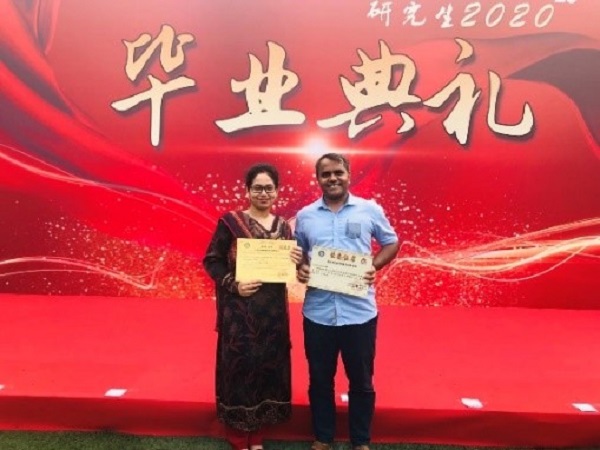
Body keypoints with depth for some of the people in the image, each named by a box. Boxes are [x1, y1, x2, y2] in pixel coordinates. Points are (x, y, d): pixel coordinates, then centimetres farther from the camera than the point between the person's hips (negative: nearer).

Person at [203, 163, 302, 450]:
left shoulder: (283, 226, 8)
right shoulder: (230, 222, -6)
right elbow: (212, 260, -6)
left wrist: (296, 261, -9)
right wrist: (232, 284, -20)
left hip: (273, 309, 5)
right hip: (239, 309, -4)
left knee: (269, 364, 11)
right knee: (239, 364, 4)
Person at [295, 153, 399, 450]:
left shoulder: (370, 210, -1)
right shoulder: (305, 215, 5)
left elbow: (391, 243, 8)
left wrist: (375, 267, -9)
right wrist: (300, 268, -7)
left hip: (359, 311, -1)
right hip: (318, 312, 2)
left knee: (361, 381, 14)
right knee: (320, 380, 16)